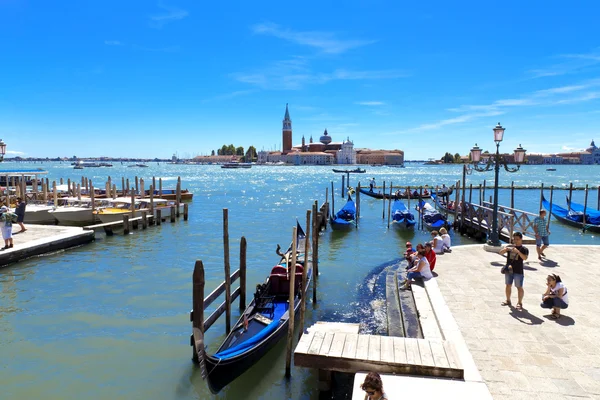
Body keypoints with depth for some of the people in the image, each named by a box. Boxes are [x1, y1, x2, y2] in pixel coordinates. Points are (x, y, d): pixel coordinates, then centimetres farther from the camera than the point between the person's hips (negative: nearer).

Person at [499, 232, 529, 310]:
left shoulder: (524, 249, -5)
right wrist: (506, 249, -22)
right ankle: (508, 300, 27)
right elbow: (501, 252, -3)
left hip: (518, 271, -4)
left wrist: (518, 251, -33)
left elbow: (525, 258, -21)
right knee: (508, 285, 14)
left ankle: (520, 303, 12)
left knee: (519, 287, 1)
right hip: (508, 270, 4)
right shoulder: (509, 246, 5)